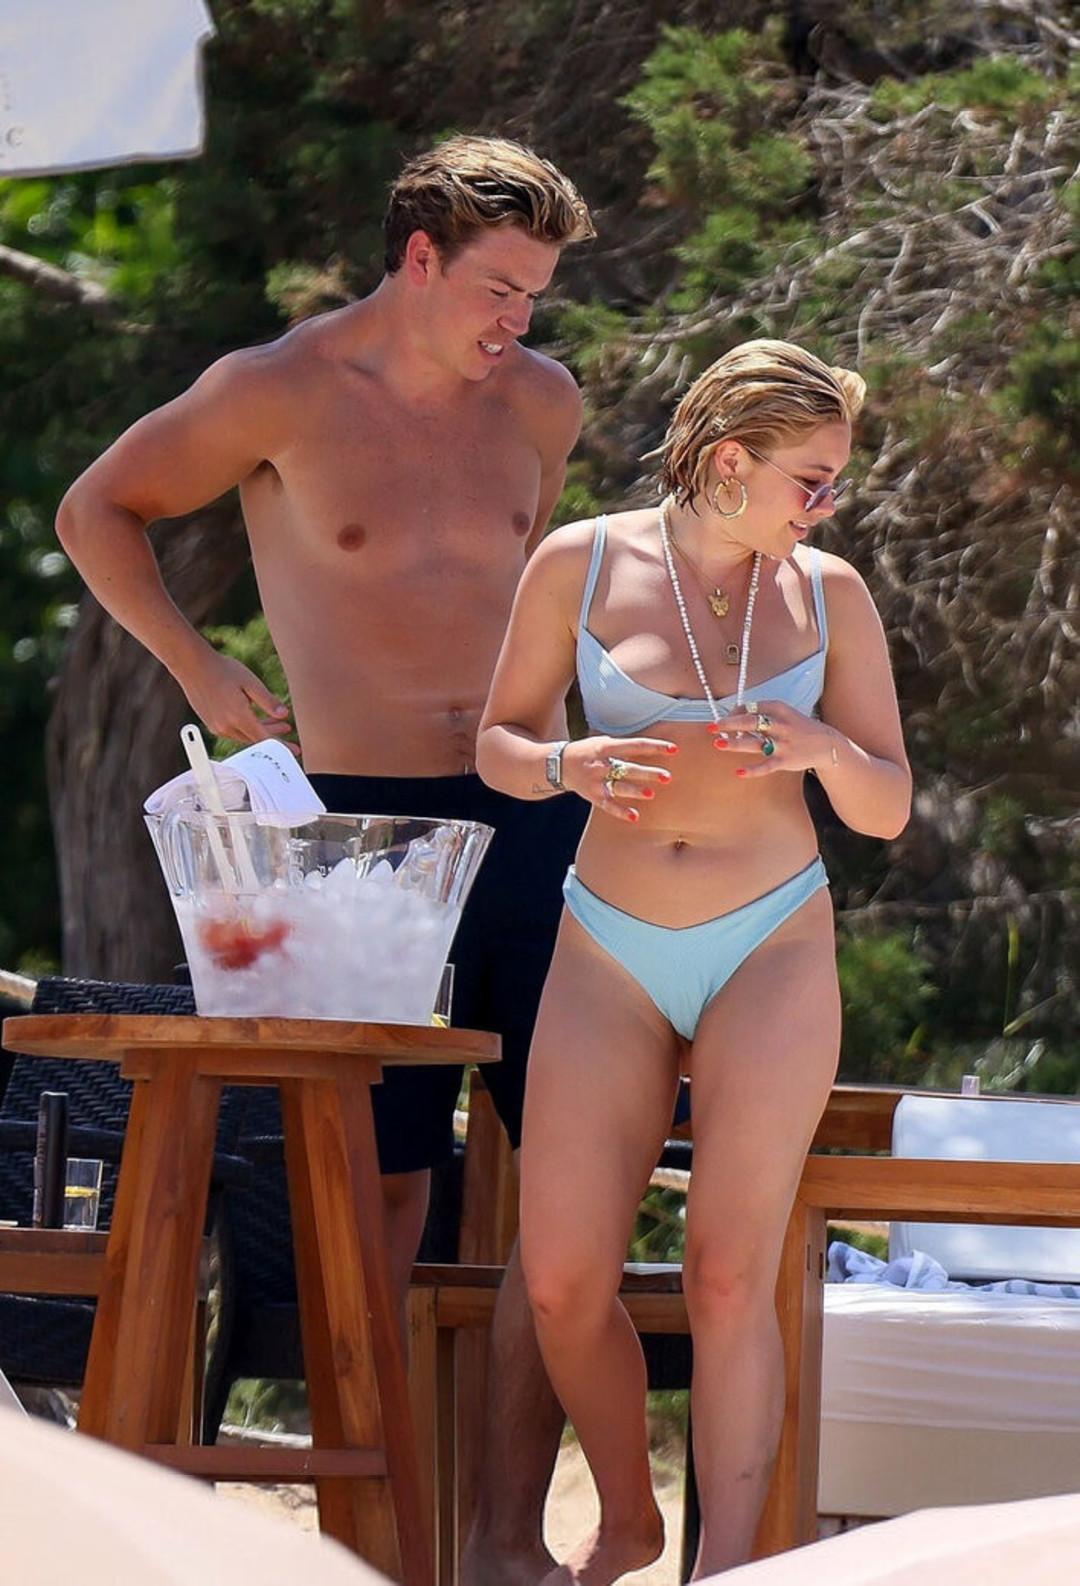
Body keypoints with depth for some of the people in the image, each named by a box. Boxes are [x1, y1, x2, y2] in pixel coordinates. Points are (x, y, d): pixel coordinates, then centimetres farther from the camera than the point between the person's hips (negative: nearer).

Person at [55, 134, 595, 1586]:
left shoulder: (540, 402, 11)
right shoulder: (278, 395, -2)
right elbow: (97, 513, 10)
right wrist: (199, 671, 4)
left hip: (532, 808, 4)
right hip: (368, 816, -4)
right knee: (385, 1173, -5)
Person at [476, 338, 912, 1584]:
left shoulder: (829, 593, 2)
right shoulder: (580, 564, -2)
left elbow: (888, 811, 6)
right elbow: (498, 743, 7)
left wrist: (824, 748, -17)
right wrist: (571, 767, -16)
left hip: (773, 952, 0)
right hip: (610, 957, 1)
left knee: (729, 1273, -13)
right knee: (562, 1281, -5)